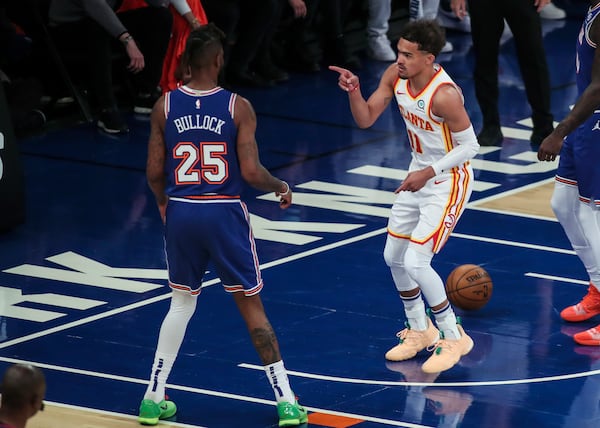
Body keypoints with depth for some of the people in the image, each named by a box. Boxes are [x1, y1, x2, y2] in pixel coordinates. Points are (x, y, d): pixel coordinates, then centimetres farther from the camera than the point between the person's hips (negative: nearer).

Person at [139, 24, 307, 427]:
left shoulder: (165, 106, -1)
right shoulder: (238, 107, -9)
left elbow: (154, 172, 2)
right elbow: (250, 171, -13)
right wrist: (281, 186, 7)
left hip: (181, 212, 3)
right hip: (224, 213, -3)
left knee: (182, 303, 20)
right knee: (252, 307, 7)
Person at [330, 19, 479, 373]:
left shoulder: (444, 95, -30)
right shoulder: (395, 76, -9)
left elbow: (469, 146, -22)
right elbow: (366, 119, -3)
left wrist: (428, 173, -27)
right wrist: (353, 91, -22)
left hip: (448, 181, -8)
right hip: (420, 174, 9)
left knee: (416, 262, -14)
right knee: (394, 257, 15)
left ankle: (454, 337, 3)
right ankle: (420, 330, 34)